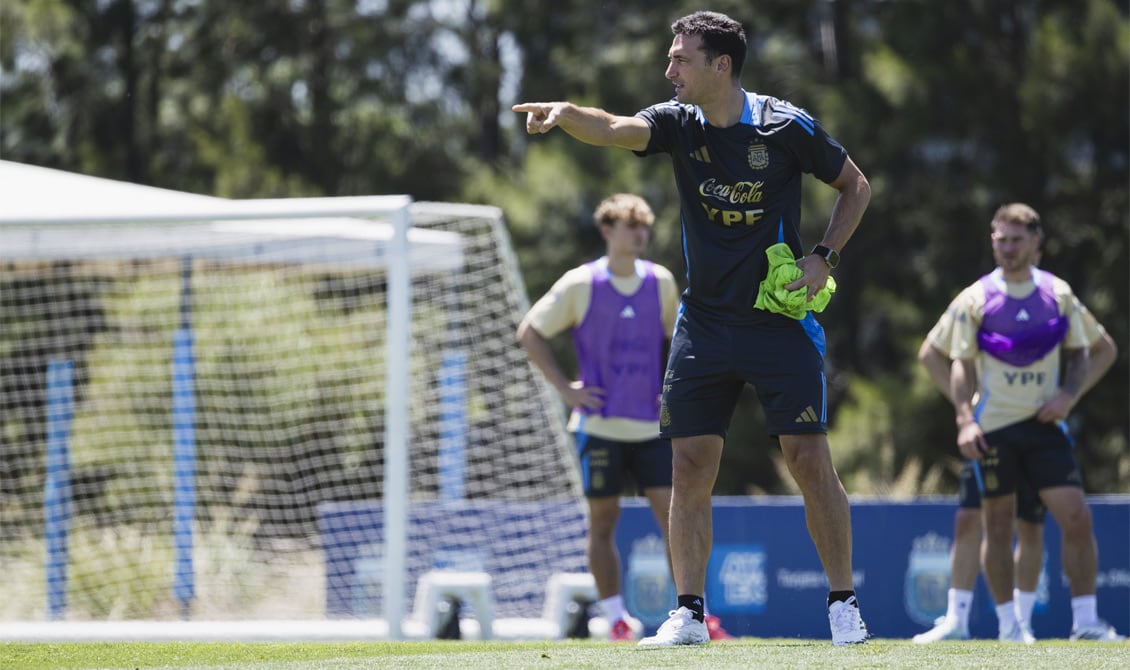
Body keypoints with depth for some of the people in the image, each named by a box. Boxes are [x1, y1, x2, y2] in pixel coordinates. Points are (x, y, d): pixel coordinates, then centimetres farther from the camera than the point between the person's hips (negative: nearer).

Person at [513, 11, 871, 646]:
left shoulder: (787, 126, -8)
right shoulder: (679, 123, -1)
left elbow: (856, 187, 5)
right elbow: (616, 130, -21)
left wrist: (824, 259, -7)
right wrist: (566, 115, -43)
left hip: (781, 323, -3)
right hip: (705, 325, 3)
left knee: (810, 459, -6)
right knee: (690, 465, -1)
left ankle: (844, 605, 5)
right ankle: (690, 613, 4)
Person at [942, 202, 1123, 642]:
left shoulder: (1059, 295, 5)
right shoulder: (975, 300, 0)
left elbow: (1101, 350, 12)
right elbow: (961, 364, 1)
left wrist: (1069, 395, -3)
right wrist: (965, 420, -12)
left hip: (1044, 425, 1)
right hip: (994, 428, -1)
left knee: (1076, 518, -8)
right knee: (998, 526, 1)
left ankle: (1085, 621, -2)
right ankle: (1008, 625, 9)